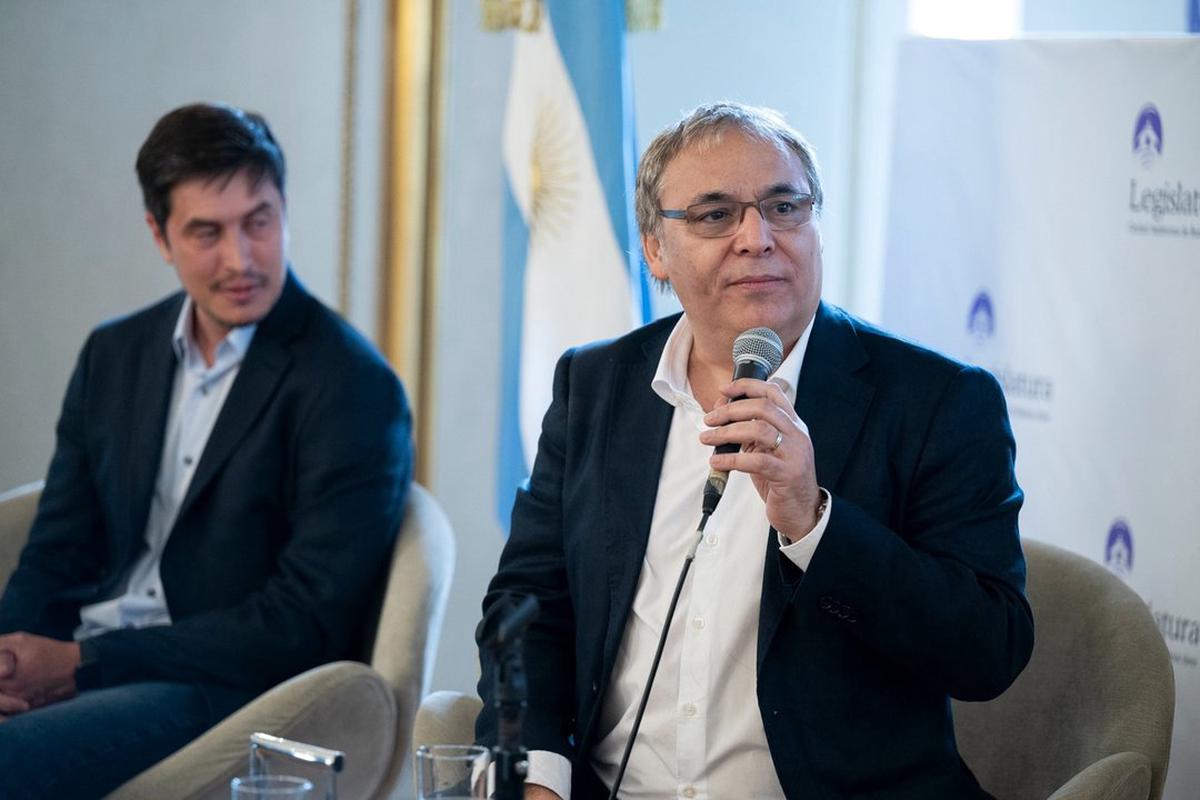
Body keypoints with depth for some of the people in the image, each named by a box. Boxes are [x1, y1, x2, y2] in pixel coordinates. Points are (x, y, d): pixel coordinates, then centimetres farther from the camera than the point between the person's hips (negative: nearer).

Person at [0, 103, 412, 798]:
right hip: (62, 666, 6)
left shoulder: (352, 388, -6)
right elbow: (58, 555, 16)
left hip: (222, 692, -6)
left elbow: (308, 622, -12)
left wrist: (81, 662, -15)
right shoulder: (114, 356, 15)